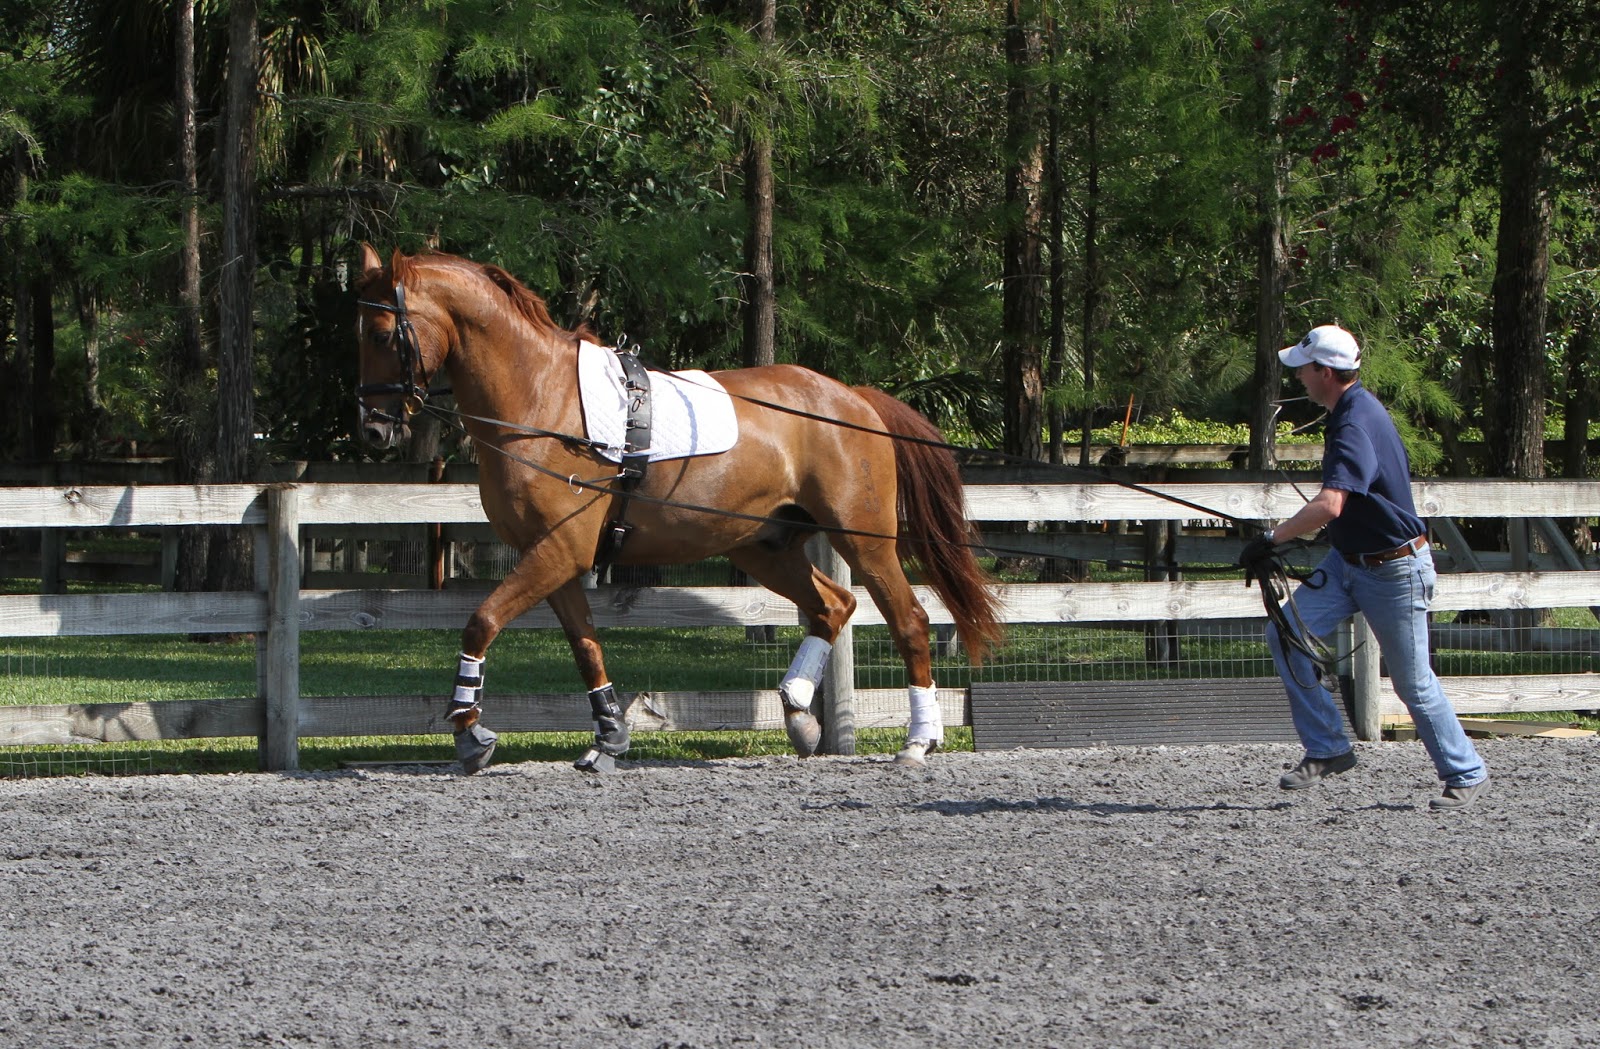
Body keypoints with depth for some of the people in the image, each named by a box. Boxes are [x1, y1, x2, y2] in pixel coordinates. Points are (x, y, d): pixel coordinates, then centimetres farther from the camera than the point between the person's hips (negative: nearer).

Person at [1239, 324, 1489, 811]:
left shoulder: (1358, 424, -26)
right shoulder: (1352, 411, 5)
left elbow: (1329, 505, -38)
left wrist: (1271, 539, -33)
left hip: (1394, 570, -9)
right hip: (1348, 561, 9)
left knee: (1413, 683, 0)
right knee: (1285, 635, -6)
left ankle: (1466, 774, 17)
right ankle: (1327, 749, 2)